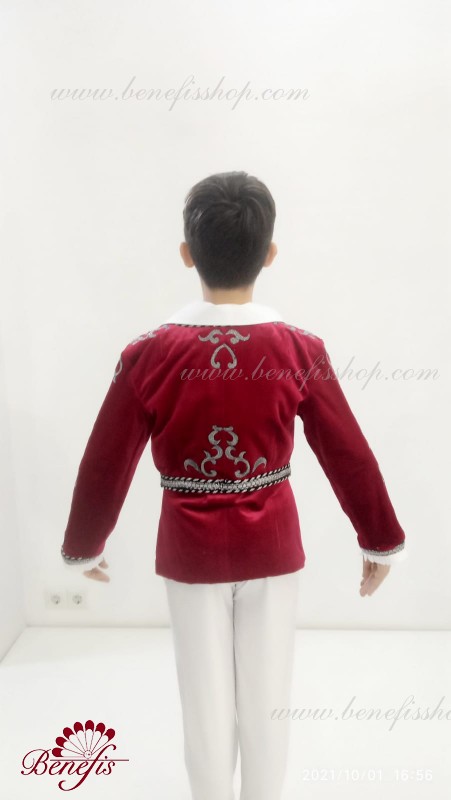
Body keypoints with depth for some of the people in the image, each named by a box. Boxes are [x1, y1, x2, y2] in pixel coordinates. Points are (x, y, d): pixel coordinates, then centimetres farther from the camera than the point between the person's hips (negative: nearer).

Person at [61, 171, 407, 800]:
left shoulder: (148, 354, -14)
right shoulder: (301, 350, -13)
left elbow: (106, 464, -8)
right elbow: (350, 458, -7)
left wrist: (82, 547, 9)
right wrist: (383, 541, 8)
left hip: (190, 549, 0)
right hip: (272, 544, 1)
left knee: (206, 696, 18)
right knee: (267, 691, 19)